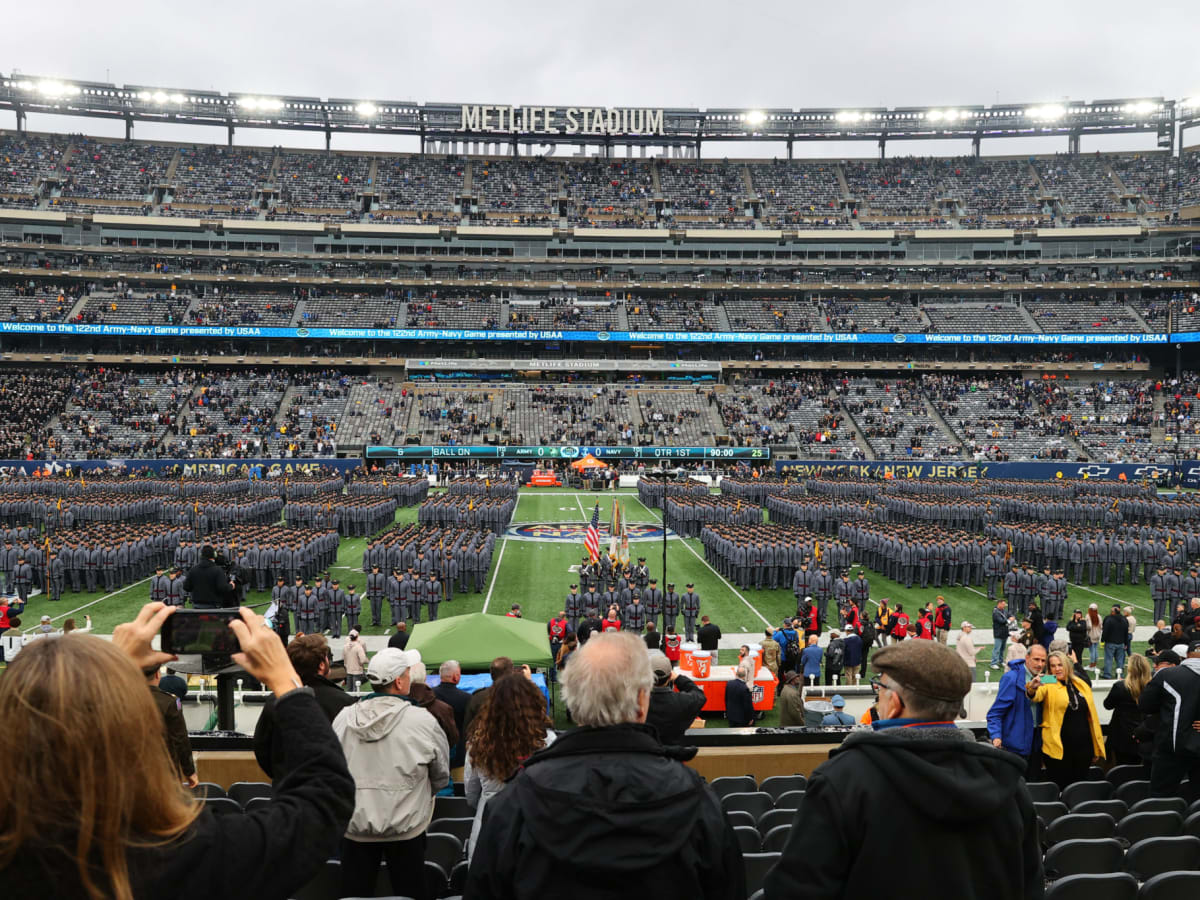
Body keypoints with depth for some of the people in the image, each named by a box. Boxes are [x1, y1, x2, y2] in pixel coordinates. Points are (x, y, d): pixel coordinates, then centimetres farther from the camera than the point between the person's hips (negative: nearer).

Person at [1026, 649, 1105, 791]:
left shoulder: (1082, 685, 10)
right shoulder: (1048, 685, -2)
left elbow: (1092, 715, 14)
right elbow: (1037, 696, -25)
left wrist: (1097, 748, 13)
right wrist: (1032, 688, -50)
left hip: (1083, 747, 4)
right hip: (1058, 748, -4)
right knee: (1059, 788, 0)